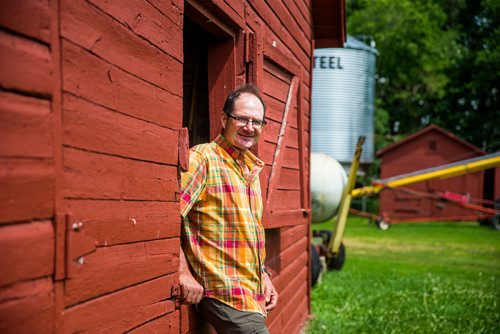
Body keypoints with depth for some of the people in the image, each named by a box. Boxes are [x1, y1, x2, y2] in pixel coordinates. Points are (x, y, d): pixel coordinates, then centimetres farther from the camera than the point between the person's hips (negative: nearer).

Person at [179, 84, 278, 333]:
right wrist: (184, 273, -22)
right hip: (225, 295, -8)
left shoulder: (251, 168, 15)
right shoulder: (203, 158, -11)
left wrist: (263, 275, 16)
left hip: (252, 294, 8)